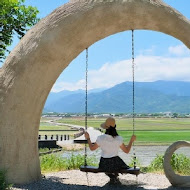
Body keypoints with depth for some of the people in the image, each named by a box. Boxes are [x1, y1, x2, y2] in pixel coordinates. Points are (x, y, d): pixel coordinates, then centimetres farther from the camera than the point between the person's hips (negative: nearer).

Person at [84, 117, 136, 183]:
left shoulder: (100, 138, -18)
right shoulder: (118, 139, -19)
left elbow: (92, 148, -2)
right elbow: (127, 151, -8)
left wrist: (88, 138, 12)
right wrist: (131, 140, 4)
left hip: (104, 164, 1)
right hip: (115, 163, 0)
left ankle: (112, 176, 29)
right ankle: (115, 176, 41)